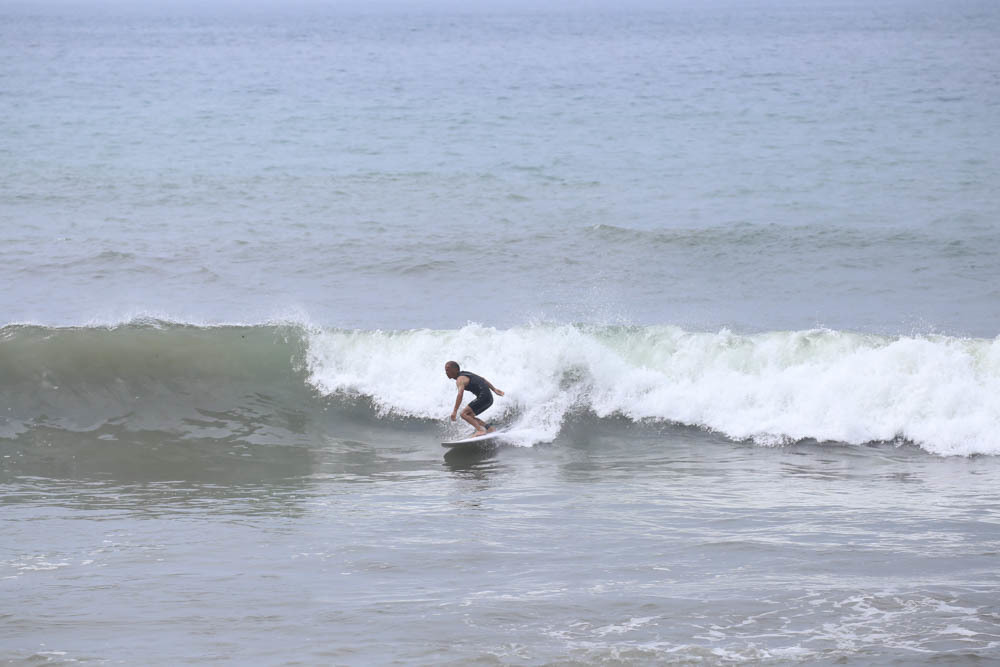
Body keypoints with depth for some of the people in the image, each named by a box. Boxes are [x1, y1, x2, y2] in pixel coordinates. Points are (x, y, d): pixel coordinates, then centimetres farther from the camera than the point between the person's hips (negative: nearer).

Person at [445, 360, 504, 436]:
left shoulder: (460, 379, -11)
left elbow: (460, 394, -26)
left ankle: (480, 430, -24)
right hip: (489, 399, 9)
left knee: (464, 414, -12)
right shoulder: (465, 374, 18)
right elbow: (482, 379, 24)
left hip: (483, 397, -9)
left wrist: (455, 411, -31)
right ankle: (490, 428, 10)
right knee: (469, 416, 15)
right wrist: (494, 389, 29)